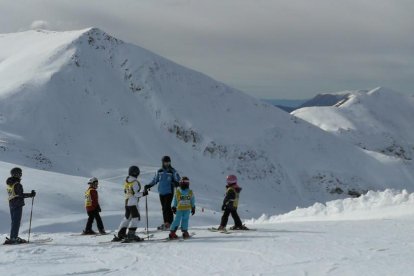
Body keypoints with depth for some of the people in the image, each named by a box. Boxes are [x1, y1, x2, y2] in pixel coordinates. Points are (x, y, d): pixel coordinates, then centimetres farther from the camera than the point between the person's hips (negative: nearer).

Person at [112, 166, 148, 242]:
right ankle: (131, 234, -11)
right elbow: (135, 194, -19)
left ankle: (120, 234, 17)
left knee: (127, 218, 16)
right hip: (133, 202, -9)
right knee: (136, 217, -4)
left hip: (127, 202, 9)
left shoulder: (126, 181, 10)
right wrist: (143, 193, -8)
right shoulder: (135, 182, -15)